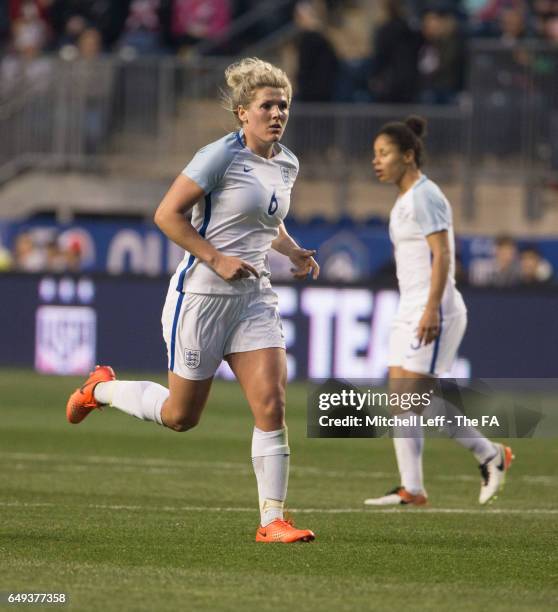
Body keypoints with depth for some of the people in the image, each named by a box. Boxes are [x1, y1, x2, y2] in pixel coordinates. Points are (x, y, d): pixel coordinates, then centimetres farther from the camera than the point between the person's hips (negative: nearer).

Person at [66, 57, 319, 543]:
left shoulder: (287, 164, 9)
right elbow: (167, 214, -15)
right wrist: (217, 258, -19)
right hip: (202, 296, -6)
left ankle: (272, 520, -5)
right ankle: (102, 389, 34)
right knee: (181, 416, 7)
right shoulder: (221, 156, -14)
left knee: (272, 406, -9)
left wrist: (294, 252, 10)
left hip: (254, 298, 6)